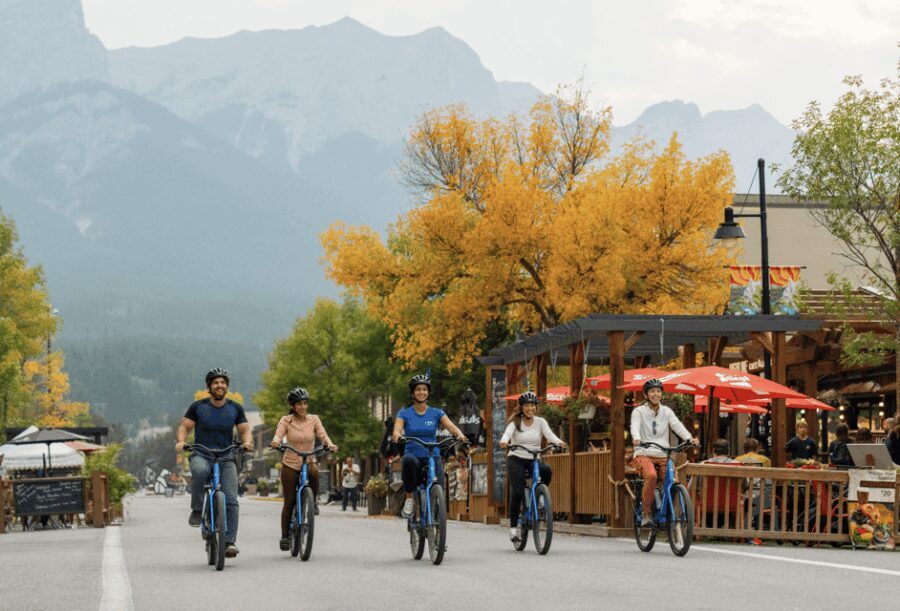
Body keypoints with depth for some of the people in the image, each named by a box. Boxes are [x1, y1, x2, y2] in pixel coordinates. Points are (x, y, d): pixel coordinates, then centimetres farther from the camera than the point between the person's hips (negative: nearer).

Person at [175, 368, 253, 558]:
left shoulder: (235, 408, 8)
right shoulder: (198, 407, 4)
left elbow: (245, 430, 9)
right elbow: (184, 427, 4)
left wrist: (247, 442, -14)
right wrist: (180, 441, -18)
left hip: (226, 458, 1)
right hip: (202, 455, -1)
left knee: (231, 500, -15)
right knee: (199, 470, -39)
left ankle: (229, 542, -14)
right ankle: (197, 510, -21)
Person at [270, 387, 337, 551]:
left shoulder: (314, 419, 2)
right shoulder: (286, 420, -2)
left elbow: (323, 435, -8)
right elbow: (278, 434, -16)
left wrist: (329, 444, -30)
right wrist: (276, 441, -39)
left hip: (309, 461, 1)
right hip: (290, 464, -1)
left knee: (314, 471, -36)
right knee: (289, 502, 0)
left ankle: (313, 500, -10)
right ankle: (285, 536, 12)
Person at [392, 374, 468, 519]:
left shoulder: (436, 413, 8)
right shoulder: (404, 413, 5)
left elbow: (451, 426, -7)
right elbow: (397, 429, -12)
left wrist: (460, 435, -29)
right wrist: (398, 435, -36)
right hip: (413, 456, -1)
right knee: (409, 459, -39)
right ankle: (409, 498, -20)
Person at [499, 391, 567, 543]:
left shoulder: (540, 422, 4)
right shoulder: (515, 422, -1)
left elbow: (549, 435, -12)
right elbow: (507, 433, -20)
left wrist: (559, 442, -34)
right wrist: (504, 442, -44)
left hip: (534, 460, 2)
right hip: (516, 459, -2)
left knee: (547, 470, -32)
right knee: (517, 492, -18)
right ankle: (513, 526, -6)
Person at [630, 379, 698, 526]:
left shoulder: (666, 411, 13)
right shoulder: (639, 411, 4)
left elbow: (677, 425, -3)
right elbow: (635, 427, -14)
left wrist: (689, 438, -23)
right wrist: (637, 439, -37)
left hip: (663, 455, 3)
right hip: (644, 454, -3)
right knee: (651, 476, -33)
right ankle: (647, 513, -20)